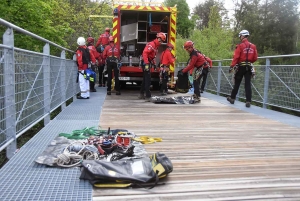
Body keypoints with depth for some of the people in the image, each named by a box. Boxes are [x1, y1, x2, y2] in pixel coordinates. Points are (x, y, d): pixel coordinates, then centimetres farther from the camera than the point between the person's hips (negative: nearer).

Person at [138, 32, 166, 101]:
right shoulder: (152, 44, -16)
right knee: (148, 79, -11)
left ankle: (141, 94, 27)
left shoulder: (156, 46, 16)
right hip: (145, 62, -10)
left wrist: (154, 64, 21)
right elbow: (145, 53, -27)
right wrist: (146, 64, -32)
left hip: (148, 62, 10)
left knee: (145, 79, 16)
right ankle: (148, 96, -10)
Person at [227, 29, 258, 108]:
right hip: (249, 67, 4)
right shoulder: (253, 46, 5)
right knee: (248, 84, 2)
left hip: (241, 67, -3)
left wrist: (232, 66, -17)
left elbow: (236, 57, -17)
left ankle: (232, 98, 21)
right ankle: (248, 101, -3)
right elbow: (255, 58, 8)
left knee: (237, 83, 9)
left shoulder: (240, 46, -10)